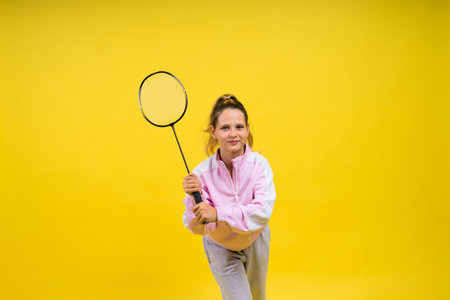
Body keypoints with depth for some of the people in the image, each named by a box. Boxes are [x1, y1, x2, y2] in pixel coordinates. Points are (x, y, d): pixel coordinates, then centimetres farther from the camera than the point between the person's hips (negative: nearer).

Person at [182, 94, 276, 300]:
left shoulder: (259, 164, -24)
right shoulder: (202, 173, -25)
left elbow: (263, 212, -35)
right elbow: (197, 228, -21)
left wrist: (218, 213, -43)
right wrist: (194, 198, -39)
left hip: (255, 241, 2)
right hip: (221, 249, -2)